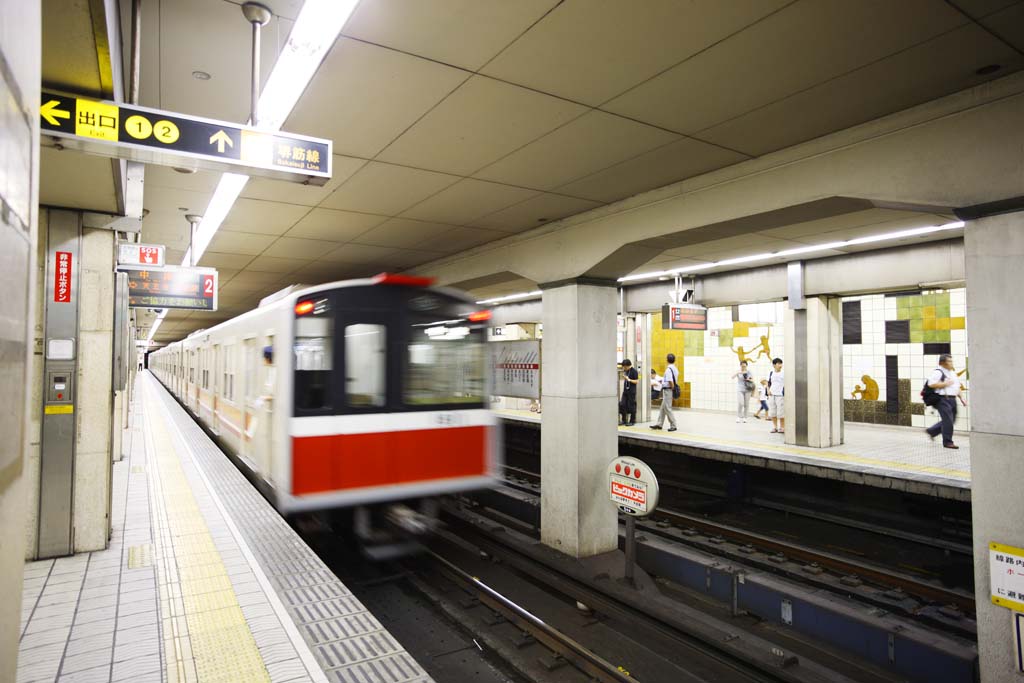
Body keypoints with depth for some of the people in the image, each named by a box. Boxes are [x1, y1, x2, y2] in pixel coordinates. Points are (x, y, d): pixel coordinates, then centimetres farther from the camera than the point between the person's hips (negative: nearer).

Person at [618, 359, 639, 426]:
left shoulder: (634, 371, -9)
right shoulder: (625, 371, 11)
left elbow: (636, 381, -12)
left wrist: (629, 379, -20)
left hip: (631, 391, -7)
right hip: (625, 390, 7)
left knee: (631, 406, -1)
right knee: (622, 405, 3)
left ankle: (632, 421, 8)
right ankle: (624, 420, 13)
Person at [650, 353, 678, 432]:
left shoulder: (668, 369, -19)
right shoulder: (675, 369, 9)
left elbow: (670, 381, -26)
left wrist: (673, 388, -12)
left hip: (667, 390, -10)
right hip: (667, 390, 10)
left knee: (667, 408, -3)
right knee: (663, 408, 15)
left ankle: (673, 426, 2)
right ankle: (659, 424, 20)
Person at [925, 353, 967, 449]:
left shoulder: (953, 373, 19)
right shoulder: (937, 372, -10)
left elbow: (957, 386, 26)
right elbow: (931, 384, -22)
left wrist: (961, 398, 17)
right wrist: (945, 384, -16)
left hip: (952, 399, 9)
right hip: (943, 399, -9)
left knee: (951, 420, 13)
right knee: (948, 421, -8)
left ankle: (932, 431, 27)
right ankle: (947, 442, 1)